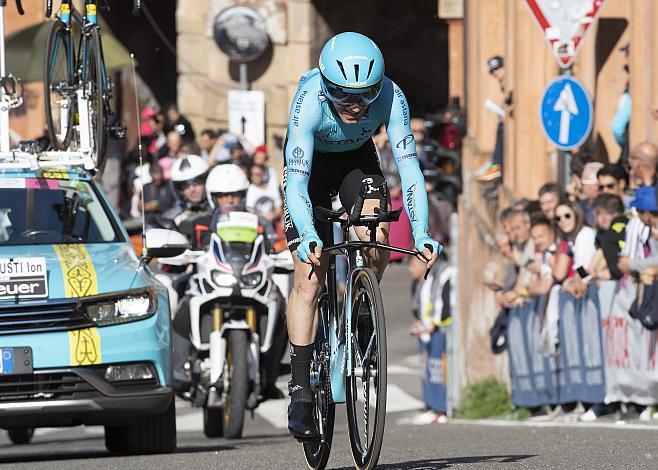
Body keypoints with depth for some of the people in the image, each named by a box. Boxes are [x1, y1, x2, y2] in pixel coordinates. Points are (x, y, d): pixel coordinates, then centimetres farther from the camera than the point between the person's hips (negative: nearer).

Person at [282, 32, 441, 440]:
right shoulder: (310, 100, -37)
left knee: (376, 240, -24)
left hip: (358, 160, 2)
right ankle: (301, 390, -7)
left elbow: (409, 166, -33)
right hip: (311, 162, -2)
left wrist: (422, 234, -44)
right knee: (309, 278, -11)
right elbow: (297, 181, -40)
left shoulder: (390, 97, -32)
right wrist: (309, 238, -54)